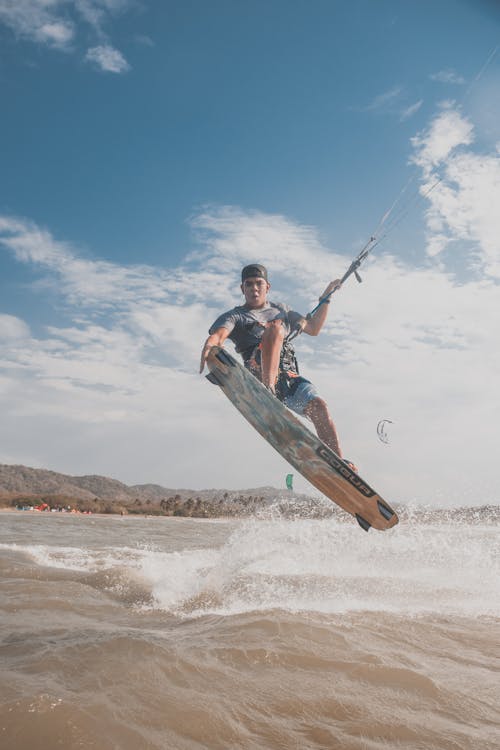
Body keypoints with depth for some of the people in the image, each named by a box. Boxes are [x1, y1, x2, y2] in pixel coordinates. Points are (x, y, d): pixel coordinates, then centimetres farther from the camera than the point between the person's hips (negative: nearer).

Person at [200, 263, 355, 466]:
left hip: (290, 378, 4)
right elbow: (217, 334, -10)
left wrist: (326, 297, 26)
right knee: (275, 327, -29)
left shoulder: (280, 309, 28)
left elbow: (313, 328, 32)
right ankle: (266, 392, -46)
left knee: (318, 405, -24)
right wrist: (209, 349, -33)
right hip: (258, 375, -4)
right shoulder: (235, 316, 12)